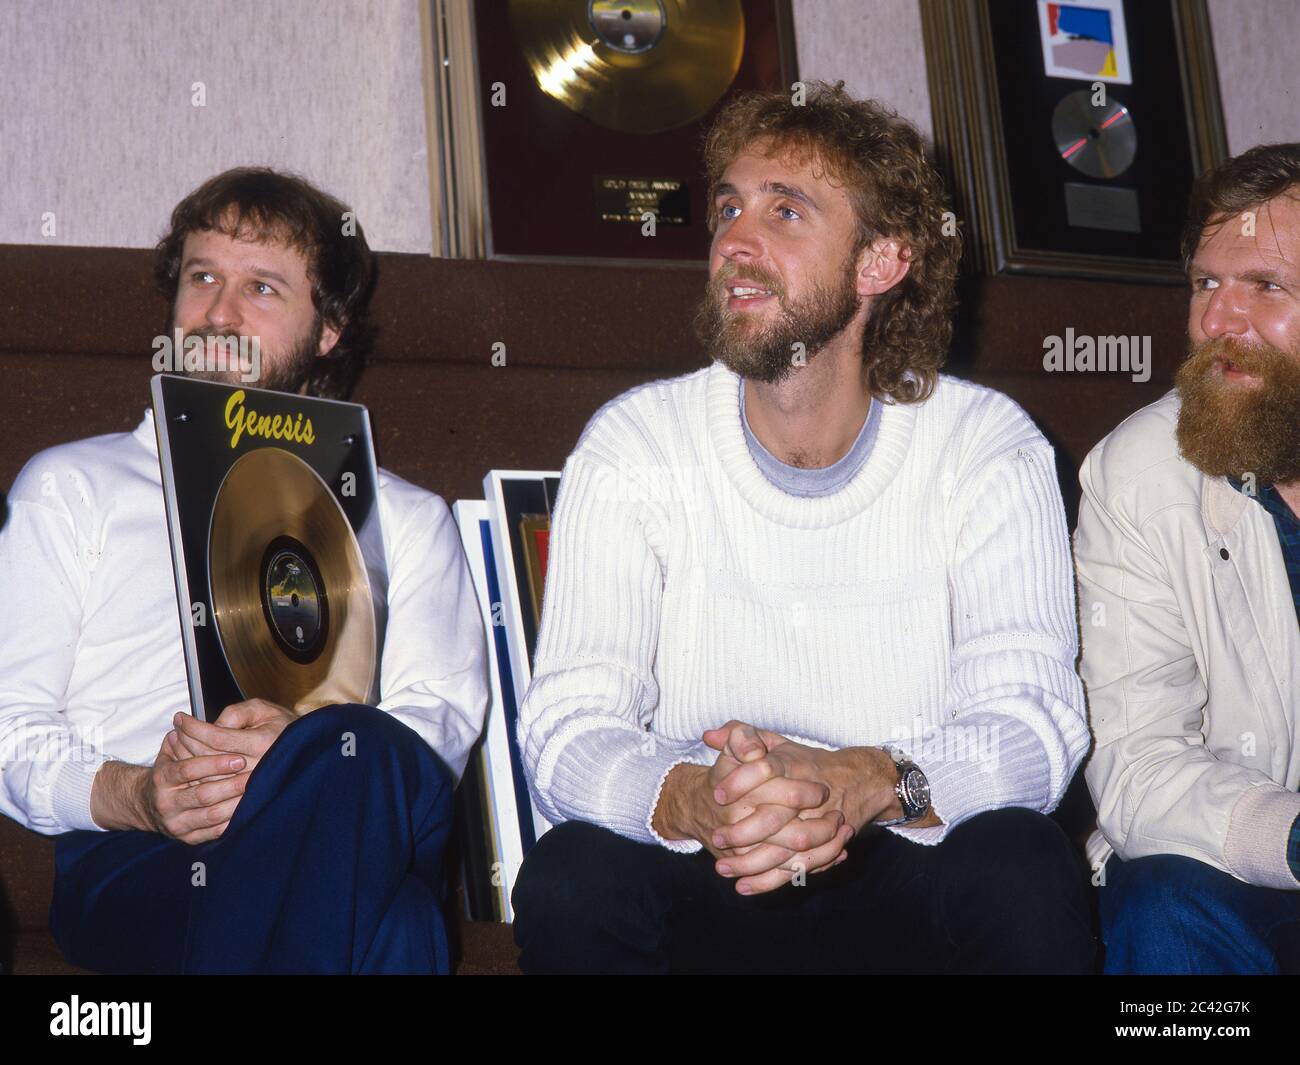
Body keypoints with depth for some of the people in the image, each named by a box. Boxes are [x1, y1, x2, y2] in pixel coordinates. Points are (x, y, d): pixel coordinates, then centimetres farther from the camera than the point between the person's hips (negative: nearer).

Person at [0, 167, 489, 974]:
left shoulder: (401, 515, 26)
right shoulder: (73, 487, 24)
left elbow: (443, 713, 8)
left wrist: (304, 748, -16)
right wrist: (131, 795, -12)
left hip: (337, 842, 3)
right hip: (131, 868, -2)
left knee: (365, 758, -38)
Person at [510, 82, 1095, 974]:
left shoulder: (990, 449, -5)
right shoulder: (632, 447, -4)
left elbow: (1035, 722, -15)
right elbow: (567, 728, -12)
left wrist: (869, 784, -37)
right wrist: (693, 800, -36)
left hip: (908, 876, 0)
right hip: (701, 886, 1)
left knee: (1024, 869, -31)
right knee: (570, 881, -29)